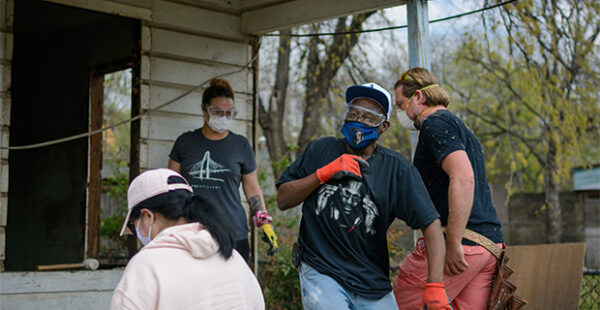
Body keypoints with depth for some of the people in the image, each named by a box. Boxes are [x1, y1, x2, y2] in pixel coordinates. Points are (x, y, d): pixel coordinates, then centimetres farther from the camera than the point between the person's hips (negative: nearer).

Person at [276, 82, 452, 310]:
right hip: (320, 272, -1)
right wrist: (324, 173, -11)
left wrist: (435, 286, -19)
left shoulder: (397, 170, -2)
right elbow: (283, 200, 3)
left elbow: (431, 223, -8)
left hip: (373, 286, 1)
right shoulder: (320, 150, 5)